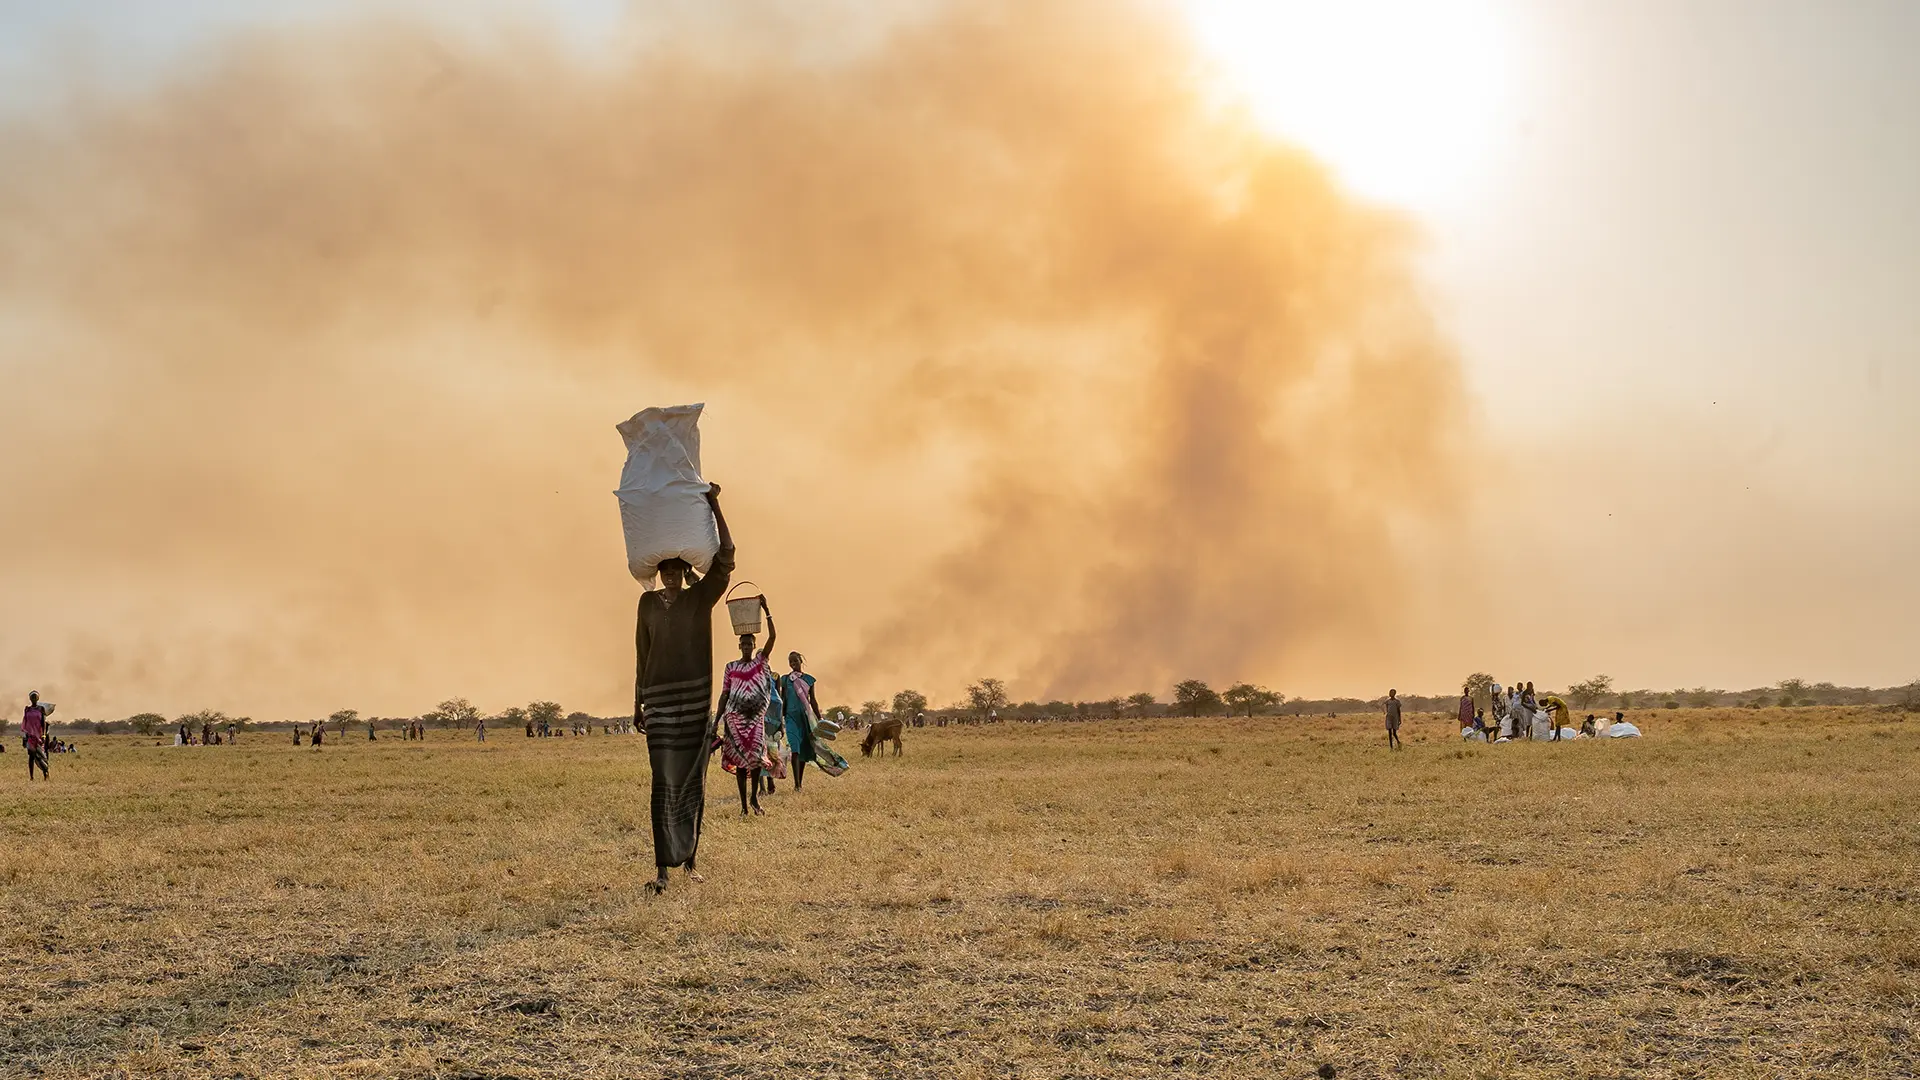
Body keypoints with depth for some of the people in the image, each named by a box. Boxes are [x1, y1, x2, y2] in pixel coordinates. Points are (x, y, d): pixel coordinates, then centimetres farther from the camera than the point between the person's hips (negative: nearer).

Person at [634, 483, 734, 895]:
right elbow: (642, 655, 13)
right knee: (664, 782, -7)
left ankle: (690, 858, 15)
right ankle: (663, 867, -11)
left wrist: (714, 505, -14)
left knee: (694, 781, 4)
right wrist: (638, 703, 10)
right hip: (660, 700, 0)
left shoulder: (702, 597, 5)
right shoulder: (648, 602, 10)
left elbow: (724, 561, -11)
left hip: (696, 699, 0)